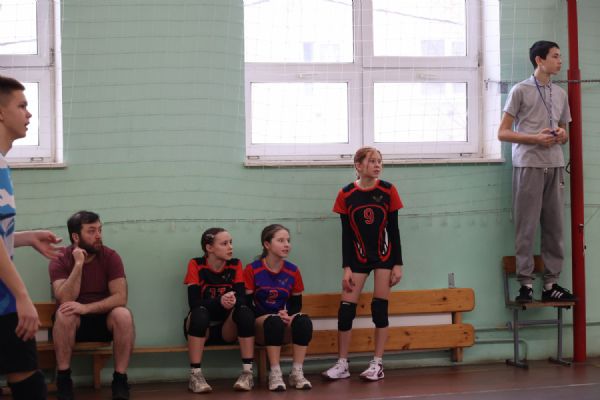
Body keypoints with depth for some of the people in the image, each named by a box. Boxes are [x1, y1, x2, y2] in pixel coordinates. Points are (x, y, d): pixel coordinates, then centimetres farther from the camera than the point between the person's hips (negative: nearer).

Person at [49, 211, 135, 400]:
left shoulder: (110, 256, -10)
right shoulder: (60, 260, -10)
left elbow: (120, 297, -19)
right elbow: (65, 300, -24)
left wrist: (86, 308, -31)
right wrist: (79, 264, -29)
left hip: (105, 318, 1)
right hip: (73, 323, 0)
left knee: (123, 314, -31)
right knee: (64, 313, -34)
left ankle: (120, 381, -22)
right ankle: (63, 380, -23)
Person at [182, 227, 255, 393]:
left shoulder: (235, 265, -2)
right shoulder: (196, 265, -10)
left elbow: (242, 298, -12)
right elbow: (194, 302, -21)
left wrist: (234, 301, -37)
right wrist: (219, 301, -38)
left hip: (227, 328, 2)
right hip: (201, 328, -2)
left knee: (245, 311, -27)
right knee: (200, 312, -35)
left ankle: (248, 372, -25)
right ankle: (195, 375, -31)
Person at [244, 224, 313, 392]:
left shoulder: (293, 271, 4)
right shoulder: (252, 270, -7)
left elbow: (296, 304, 11)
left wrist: (288, 316, -13)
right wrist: (276, 315, -19)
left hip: (285, 326, 3)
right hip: (259, 325, -3)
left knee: (304, 321, -28)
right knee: (274, 321, -37)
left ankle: (297, 373, -22)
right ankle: (275, 374, -31)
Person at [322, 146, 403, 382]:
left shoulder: (388, 191, -5)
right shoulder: (346, 195, -6)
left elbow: (394, 230, -2)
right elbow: (346, 234, -2)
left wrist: (398, 264, -5)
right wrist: (346, 268, -6)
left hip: (384, 256, 0)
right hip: (358, 257, 1)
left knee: (380, 308, -1)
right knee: (345, 309, -5)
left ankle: (377, 364, 6)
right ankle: (342, 364, 4)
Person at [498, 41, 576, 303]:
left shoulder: (560, 94, 16)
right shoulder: (521, 90, 1)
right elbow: (503, 133, -1)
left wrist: (561, 135, 0)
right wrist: (535, 138, -13)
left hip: (555, 165, 5)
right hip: (528, 165, -5)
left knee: (554, 226, 3)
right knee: (526, 226, -4)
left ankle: (551, 283, 9)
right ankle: (525, 284, 1)